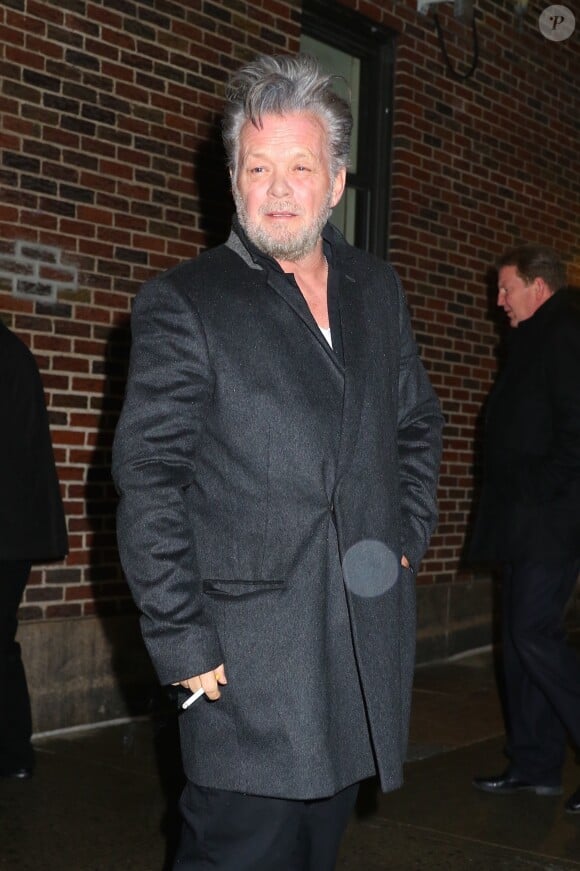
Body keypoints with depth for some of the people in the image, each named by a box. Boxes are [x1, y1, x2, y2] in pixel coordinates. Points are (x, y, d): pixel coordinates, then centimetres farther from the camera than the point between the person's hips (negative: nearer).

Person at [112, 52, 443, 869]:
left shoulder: (378, 289, 13)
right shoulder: (183, 303, -5)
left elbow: (418, 424, 25)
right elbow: (149, 481, -10)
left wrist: (409, 536, 11)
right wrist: (183, 644, -13)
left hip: (367, 641, 6)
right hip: (249, 658, -5)